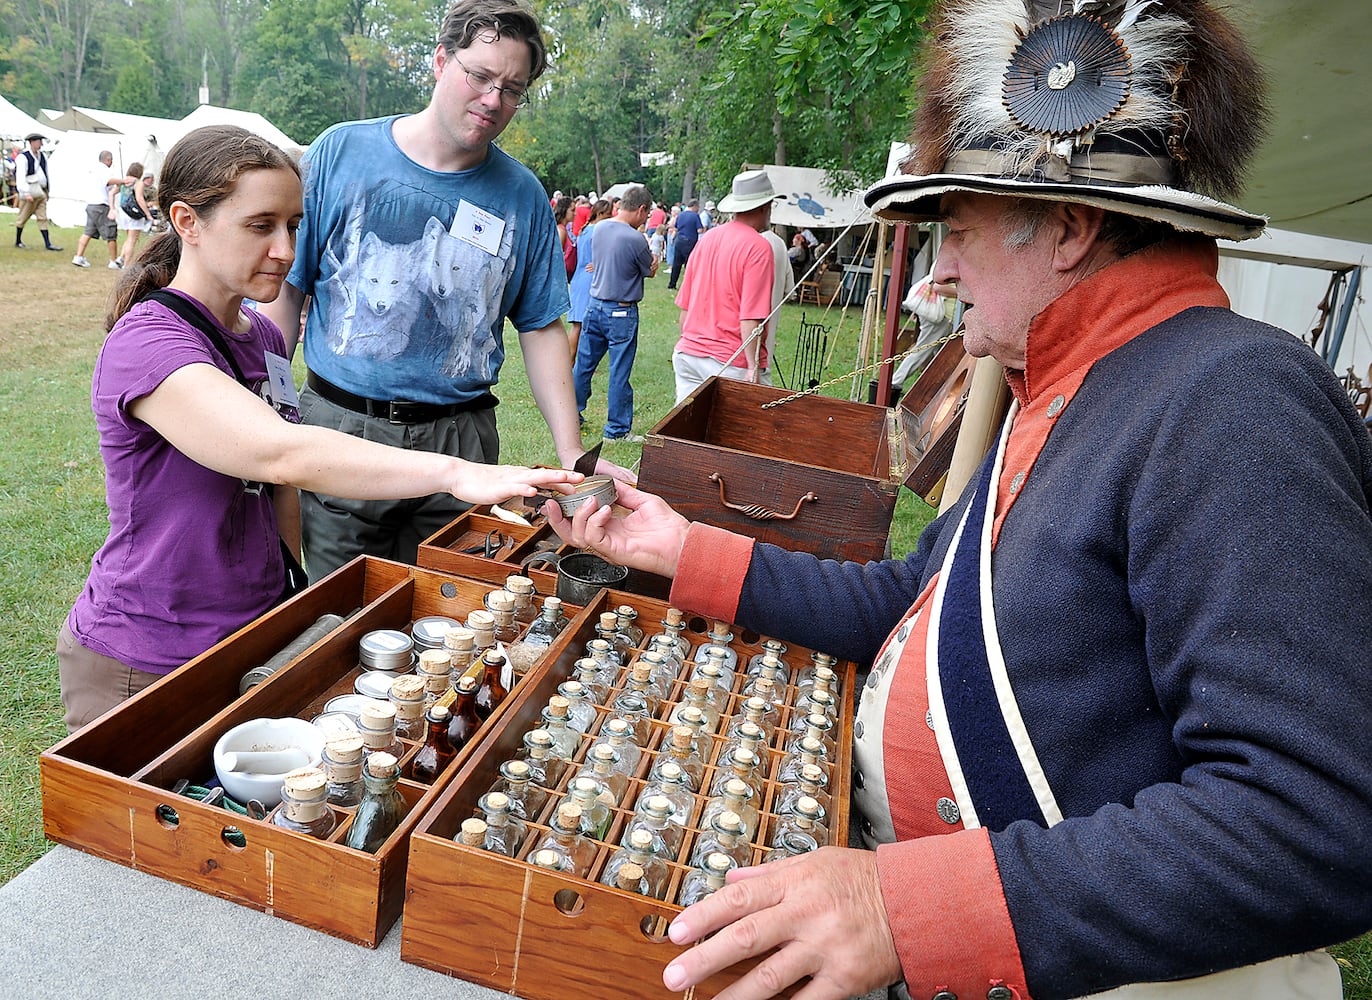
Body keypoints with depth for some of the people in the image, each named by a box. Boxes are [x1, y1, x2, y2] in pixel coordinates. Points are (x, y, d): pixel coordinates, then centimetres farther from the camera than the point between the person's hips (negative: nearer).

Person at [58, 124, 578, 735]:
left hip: (254, 632, 7)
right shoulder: (145, 343, -21)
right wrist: (455, 472, -47)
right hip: (145, 667, -7)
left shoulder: (263, 337, 5)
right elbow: (280, 454, -38)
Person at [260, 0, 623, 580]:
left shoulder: (522, 196, 3)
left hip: (460, 442, 1)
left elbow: (542, 329, 6)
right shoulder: (341, 152, -2)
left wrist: (572, 455, -4)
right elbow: (285, 288, 2)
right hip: (339, 425, -1)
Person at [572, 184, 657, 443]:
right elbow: (651, 271, -4)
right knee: (619, 372, 3)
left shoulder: (600, 228, 2)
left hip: (594, 305, 7)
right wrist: (652, 258, 16)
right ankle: (617, 429, 12)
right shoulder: (635, 239, -19)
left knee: (583, 364, 15)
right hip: (621, 313, -7)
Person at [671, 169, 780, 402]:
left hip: (687, 355, 7)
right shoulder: (757, 247, -11)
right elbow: (750, 318, -19)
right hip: (733, 364, -7)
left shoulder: (706, 239, 10)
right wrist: (753, 369, -18)